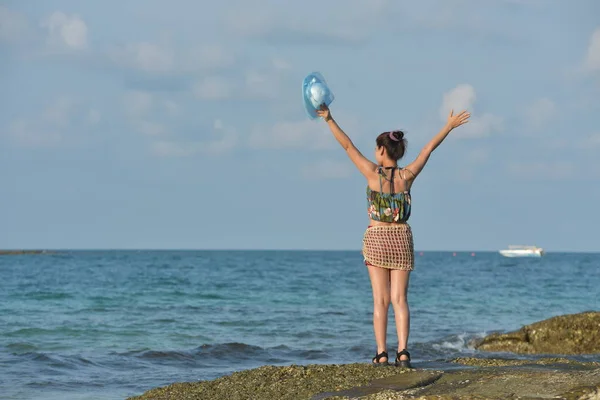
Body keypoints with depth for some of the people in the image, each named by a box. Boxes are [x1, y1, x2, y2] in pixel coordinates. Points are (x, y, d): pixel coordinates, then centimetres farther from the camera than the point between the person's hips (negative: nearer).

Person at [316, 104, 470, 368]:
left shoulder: (373, 174, -11)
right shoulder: (407, 176, -5)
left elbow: (348, 146, -10)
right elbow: (428, 149, 6)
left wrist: (329, 120, -7)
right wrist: (449, 127, 16)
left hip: (376, 238, -2)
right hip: (401, 239, 2)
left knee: (381, 299, 1)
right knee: (399, 299, 0)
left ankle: (382, 353, -6)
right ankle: (403, 351, -14)